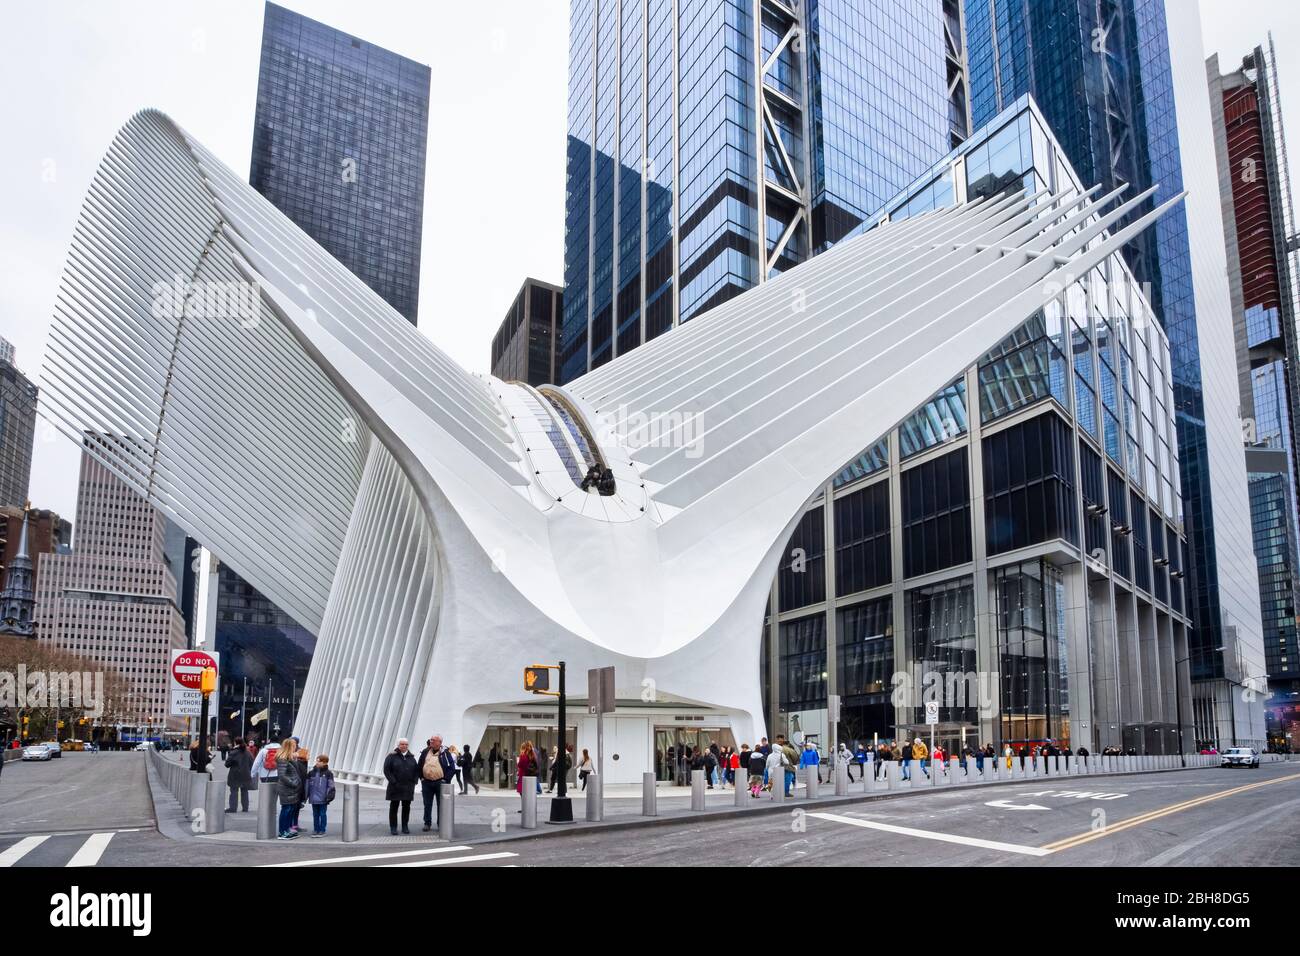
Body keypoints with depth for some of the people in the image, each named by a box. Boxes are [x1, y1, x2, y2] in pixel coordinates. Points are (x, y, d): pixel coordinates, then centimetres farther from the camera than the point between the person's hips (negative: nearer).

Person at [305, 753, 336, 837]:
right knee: (315, 814, 11)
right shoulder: (311, 773, 4)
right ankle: (316, 829, 20)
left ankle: (322, 830, 12)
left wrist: (329, 796, -8)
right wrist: (306, 796, 8)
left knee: (322, 814, 4)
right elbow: (307, 785, 10)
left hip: (323, 799, -3)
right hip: (314, 798, 3)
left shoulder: (328, 773, -4)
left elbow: (331, 786, -3)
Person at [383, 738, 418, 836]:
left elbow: (416, 771, 15)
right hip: (395, 787, -4)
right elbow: (386, 770, -9)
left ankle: (405, 826, 15)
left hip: (408, 787, 4)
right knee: (394, 807, 1)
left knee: (406, 807, 7)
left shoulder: (411, 758, 12)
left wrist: (414, 781, 0)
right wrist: (393, 782, -15)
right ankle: (393, 827, 8)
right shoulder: (392, 756, -2)